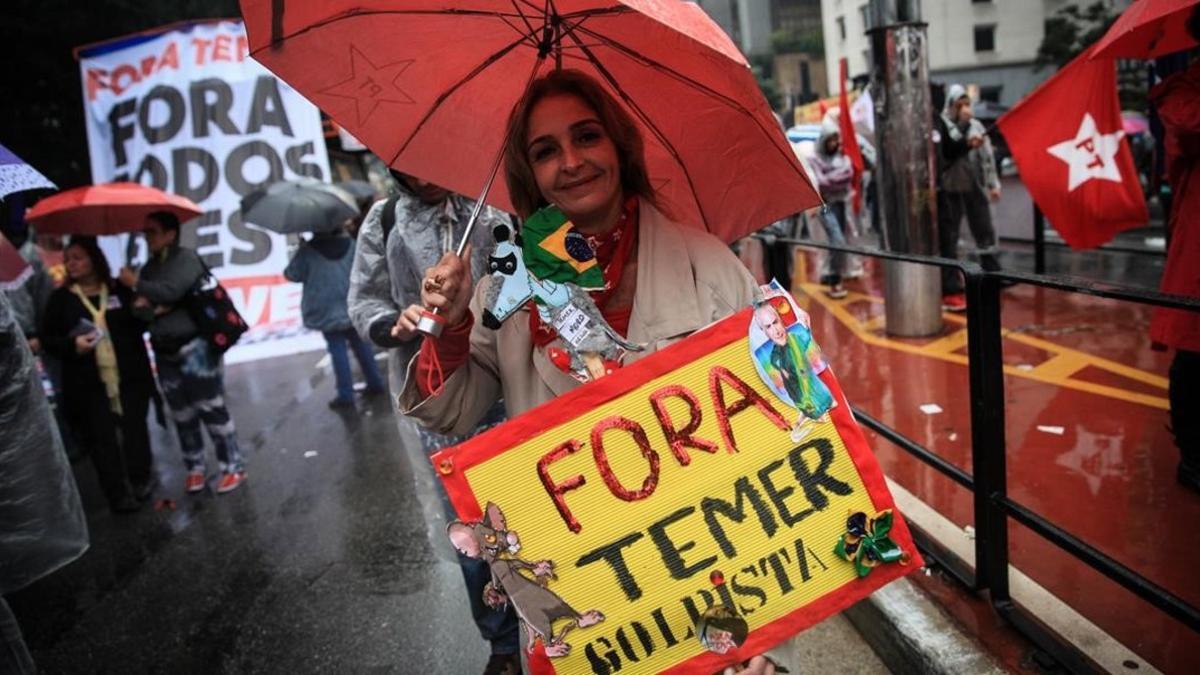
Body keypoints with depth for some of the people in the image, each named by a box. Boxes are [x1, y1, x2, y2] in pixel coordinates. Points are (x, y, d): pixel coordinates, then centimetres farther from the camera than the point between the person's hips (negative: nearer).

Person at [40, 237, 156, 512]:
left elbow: (139, 325, 11)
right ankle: (118, 494, 10)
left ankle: (142, 480, 27)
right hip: (89, 383, 0)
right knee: (103, 439, 1)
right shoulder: (61, 297, 4)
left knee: (134, 430, 8)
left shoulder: (119, 290, 5)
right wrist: (72, 345, -14)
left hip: (130, 376, 1)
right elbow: (47, 338, 4)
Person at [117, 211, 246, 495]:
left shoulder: (186, 258, -7)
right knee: (182, 414, 12)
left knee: (212, 408, -4)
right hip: (165, 351, 7)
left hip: (195, 347, -7)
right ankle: (195, 468, 24)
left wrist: (136, 284, -8)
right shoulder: (149, 267, 14)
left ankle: (233, 467, 5)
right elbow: (139, 307, 13)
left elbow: (171, 291, -21)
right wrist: (147, 308, -10)